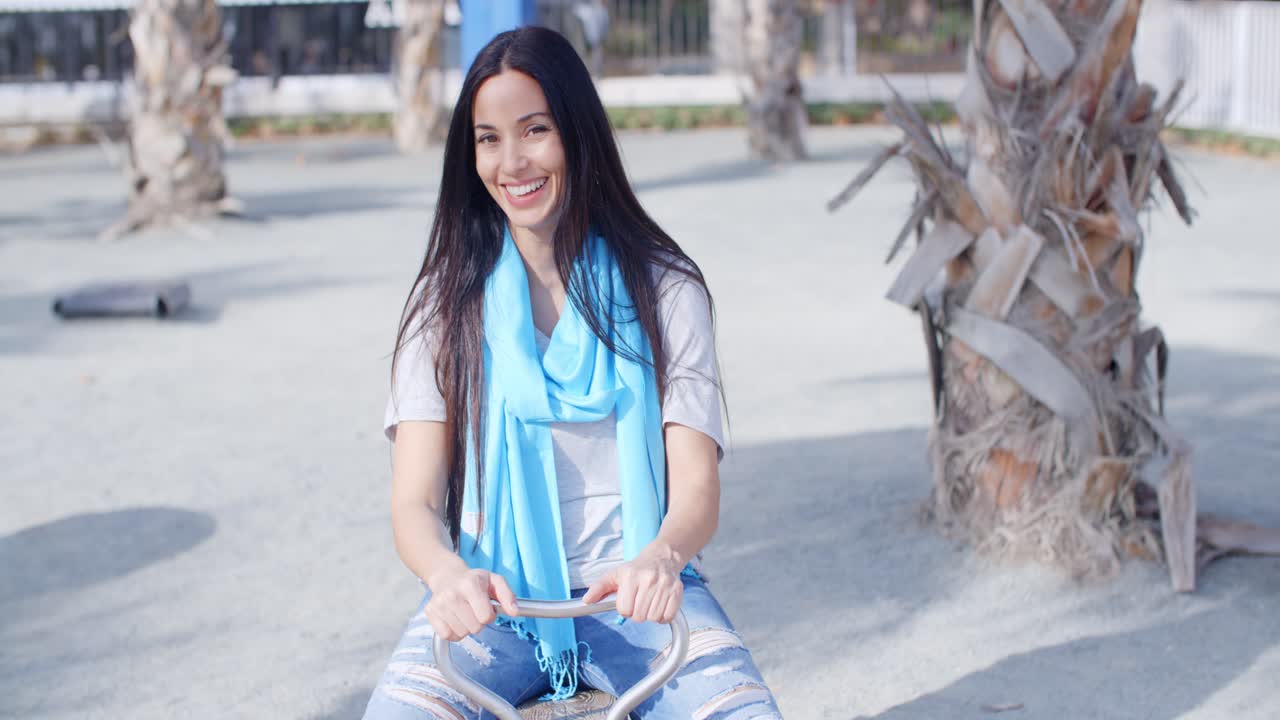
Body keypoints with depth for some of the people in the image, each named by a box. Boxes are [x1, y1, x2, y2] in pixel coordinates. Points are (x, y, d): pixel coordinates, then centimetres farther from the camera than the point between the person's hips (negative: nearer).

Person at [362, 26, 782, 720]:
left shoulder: (663, 287, 5)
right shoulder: (448, 299, 5)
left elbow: (697, 487, -3)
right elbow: (413, 502, -3)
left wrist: (661, 558, -27)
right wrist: (450, 574, -27)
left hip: (633, 596, 0)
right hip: (491, 601, 1)